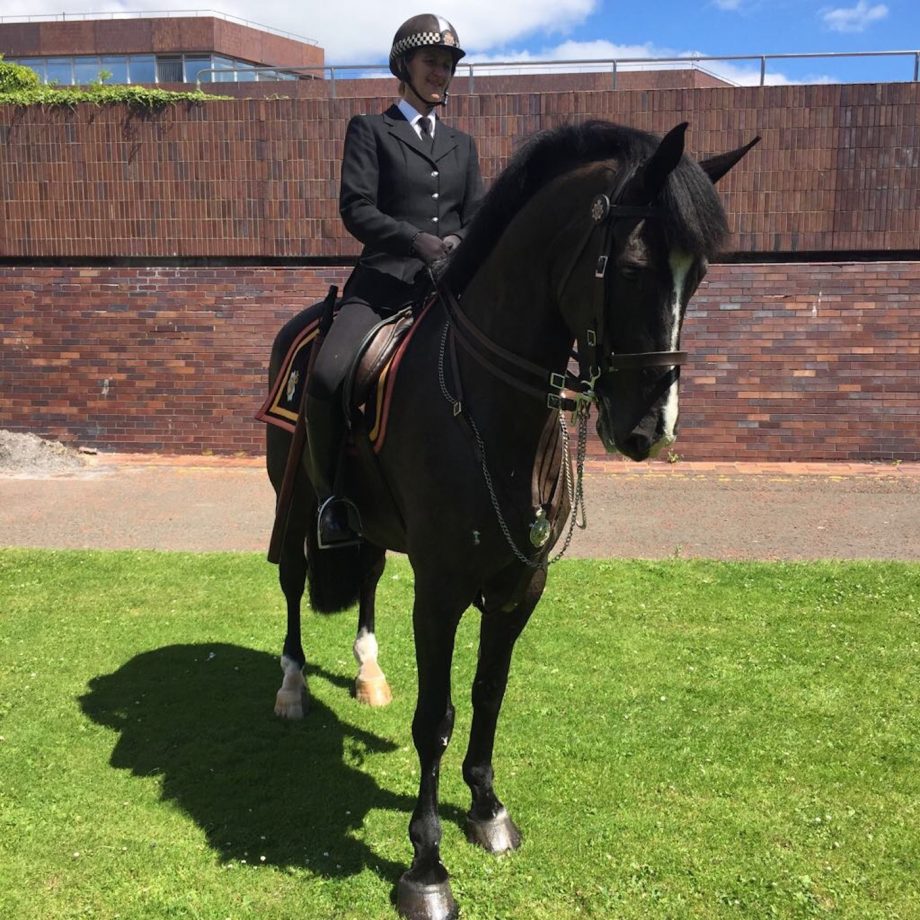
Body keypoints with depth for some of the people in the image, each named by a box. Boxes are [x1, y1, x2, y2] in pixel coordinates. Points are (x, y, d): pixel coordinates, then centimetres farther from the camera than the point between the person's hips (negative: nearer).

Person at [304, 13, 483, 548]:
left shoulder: (462, 145, 25)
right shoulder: (370, 131, 11)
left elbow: (478, 217, 16)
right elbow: (356, 209, -3)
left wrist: (460, 242, -8)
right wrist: (418, 240, -18)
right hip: (385, 280, -4)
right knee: (328, 376, -28)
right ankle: (331, 496, -7)